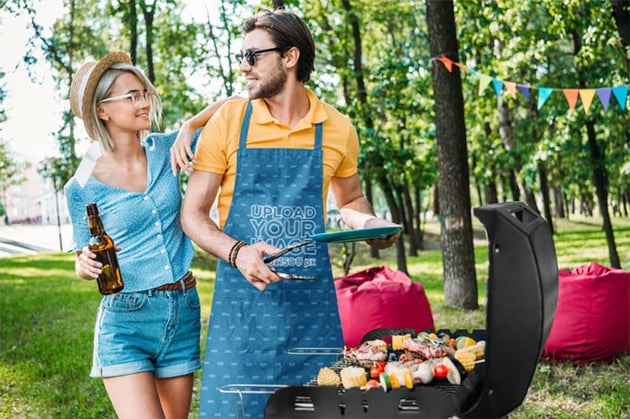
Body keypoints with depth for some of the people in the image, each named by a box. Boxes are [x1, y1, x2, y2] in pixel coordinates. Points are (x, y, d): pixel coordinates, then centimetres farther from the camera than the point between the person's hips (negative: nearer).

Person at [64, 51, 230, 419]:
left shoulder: (165, 151, 2)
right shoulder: (83, 187, -6)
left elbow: (229, 108, 8)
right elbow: (84, 261, 4)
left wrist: (188, 128, -8)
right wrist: (86, 265, -18)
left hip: (183, 311, 4)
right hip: (125, 319, -4)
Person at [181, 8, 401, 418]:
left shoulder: (337, 129, 4)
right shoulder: (229, 120, -1)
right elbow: (193, 214, 1)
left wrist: (371, 223, 0)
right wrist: (237, 252, -18)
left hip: (312, 297, 2)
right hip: (242, 296, -1)